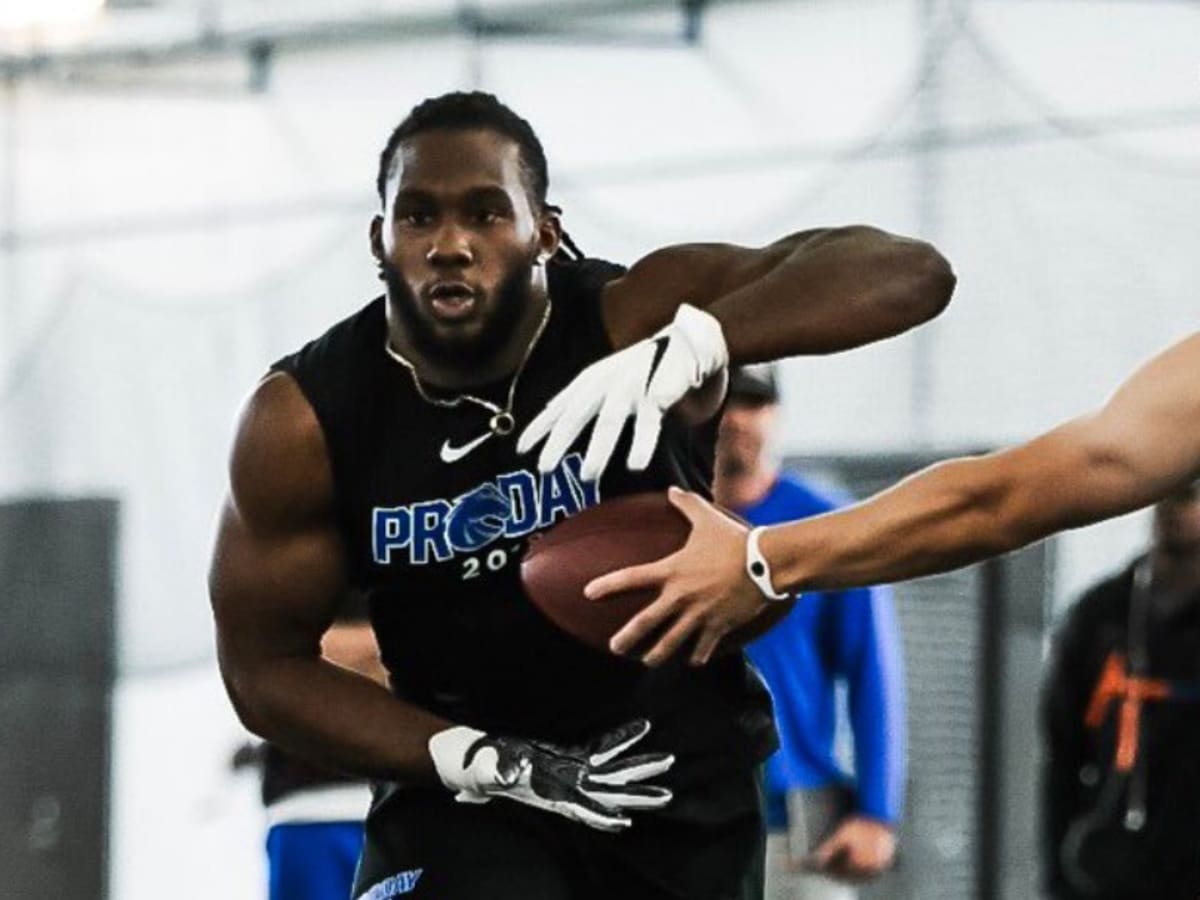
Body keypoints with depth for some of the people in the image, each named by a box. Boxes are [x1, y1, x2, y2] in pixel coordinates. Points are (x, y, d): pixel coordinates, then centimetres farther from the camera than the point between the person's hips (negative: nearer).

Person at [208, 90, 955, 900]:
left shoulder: (631, 321, -20)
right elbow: (267, 666, -7)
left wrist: (691, 345, -45)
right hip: (465, 793, -1)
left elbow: (910, 276, -29)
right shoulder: (305, 421, -16)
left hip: (683, 780, 1)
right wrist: (484, 764, -19)